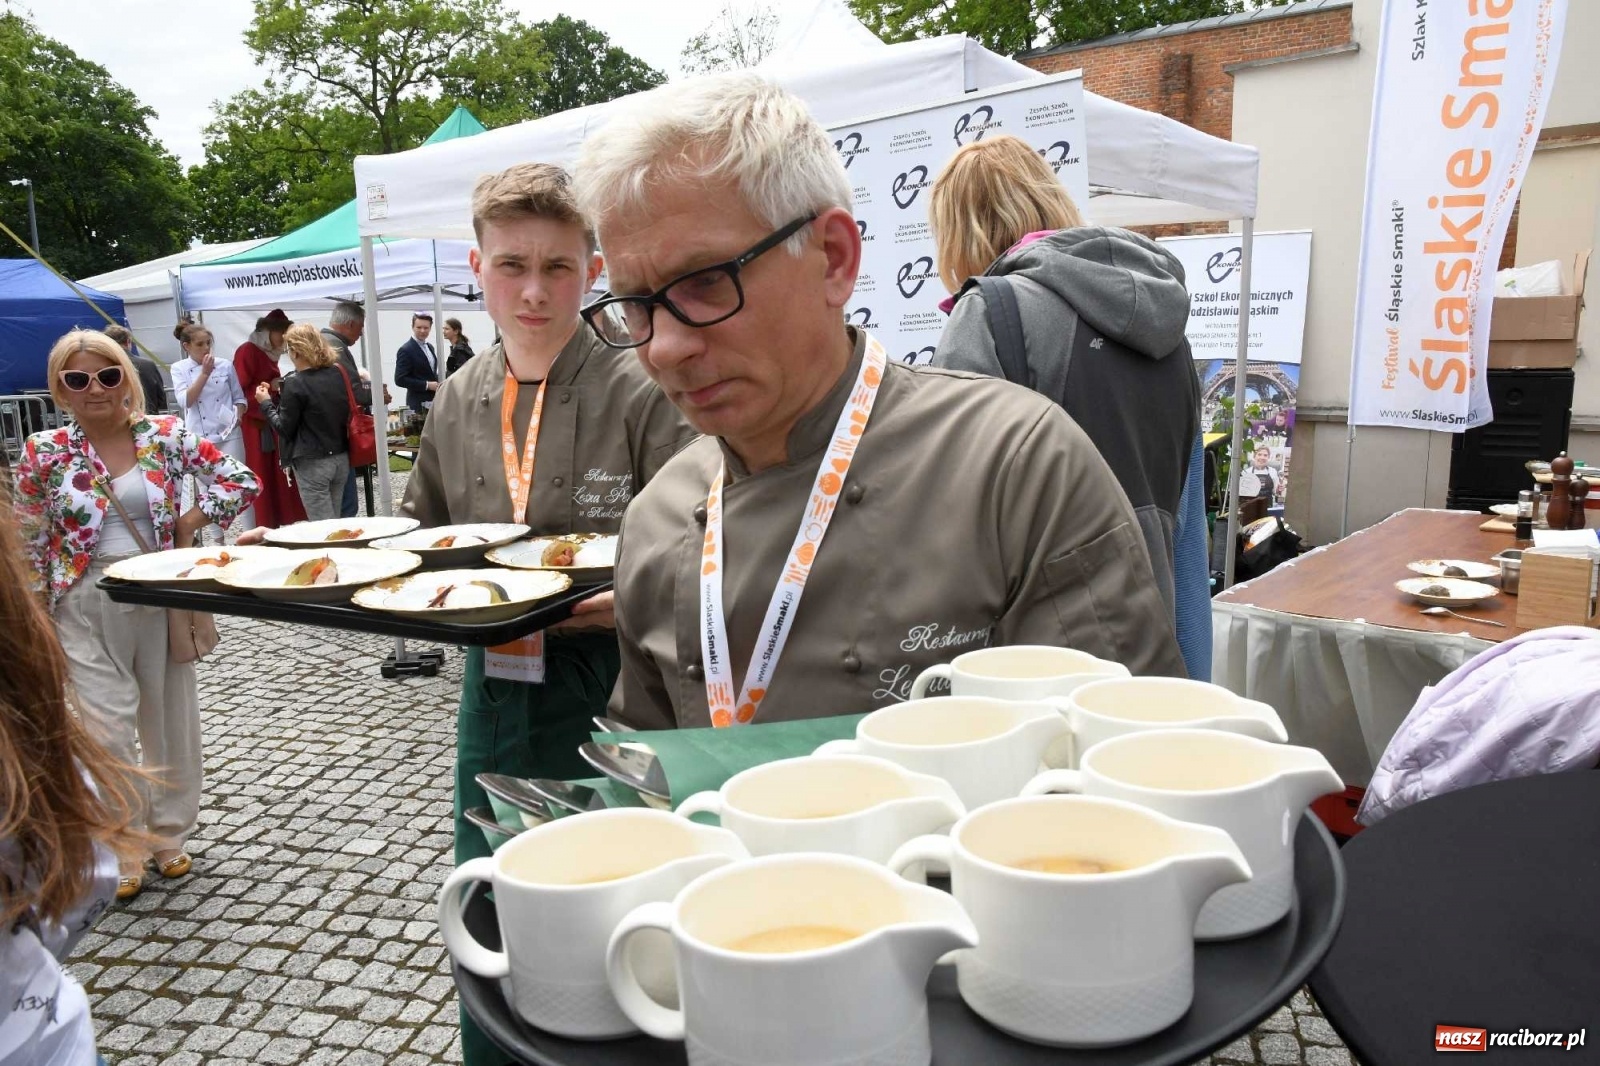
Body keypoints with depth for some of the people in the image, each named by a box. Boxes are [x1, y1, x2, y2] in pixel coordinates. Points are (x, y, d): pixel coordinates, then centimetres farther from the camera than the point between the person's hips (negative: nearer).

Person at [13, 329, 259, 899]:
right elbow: (29, 543, 2)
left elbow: (242, 481, -2)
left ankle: (170, 836, 31)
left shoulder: (166, 435, -3)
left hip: (161, 600, 1)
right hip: (87, 607, -1)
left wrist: (190, 523, -10)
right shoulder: (45, 453, -4)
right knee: (109, 728, 0)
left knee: (171, 721, 11)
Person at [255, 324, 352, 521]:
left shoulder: (295, 383, -12)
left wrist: (266, 403, 7)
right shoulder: (339, 373, 4)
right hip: (341, 458, 6)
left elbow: (285, 429, -8)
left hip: (312, 463, -6)